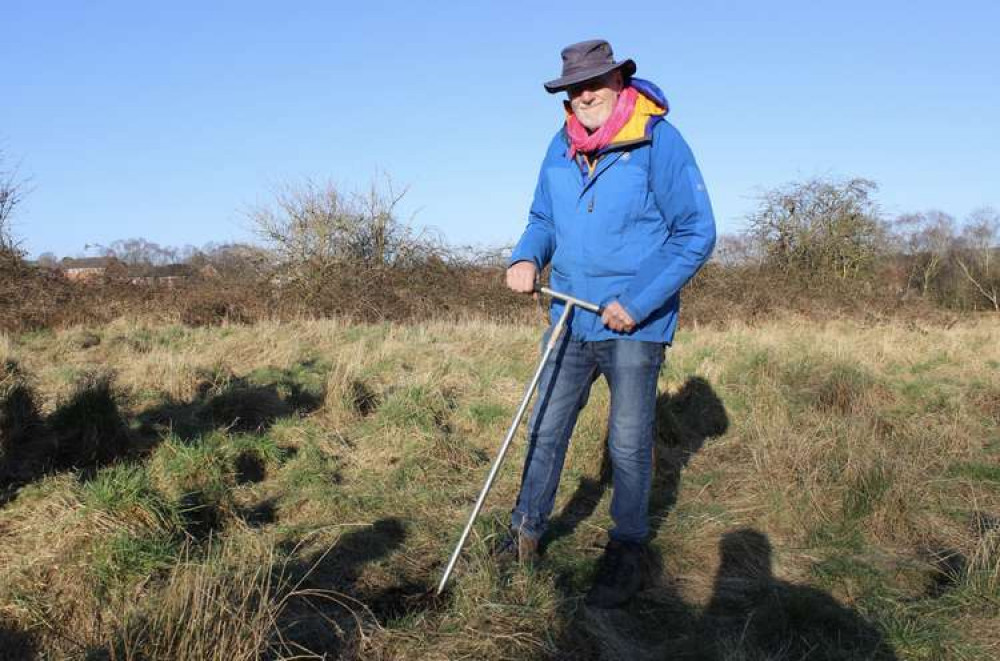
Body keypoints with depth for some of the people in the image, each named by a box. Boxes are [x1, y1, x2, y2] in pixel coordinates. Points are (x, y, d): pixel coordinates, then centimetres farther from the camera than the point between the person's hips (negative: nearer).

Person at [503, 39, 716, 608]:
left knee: (629, 445, 5)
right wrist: (526, 257, -6)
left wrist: (638, 304, -19)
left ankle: (628, 554, 22)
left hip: (635, 327, -5)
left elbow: (698, 234, -13)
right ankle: (526, 536, 28)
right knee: (544, 431, 12)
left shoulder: (658, 140, -13)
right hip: (570, 320, 6)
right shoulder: (561, 148, 4)